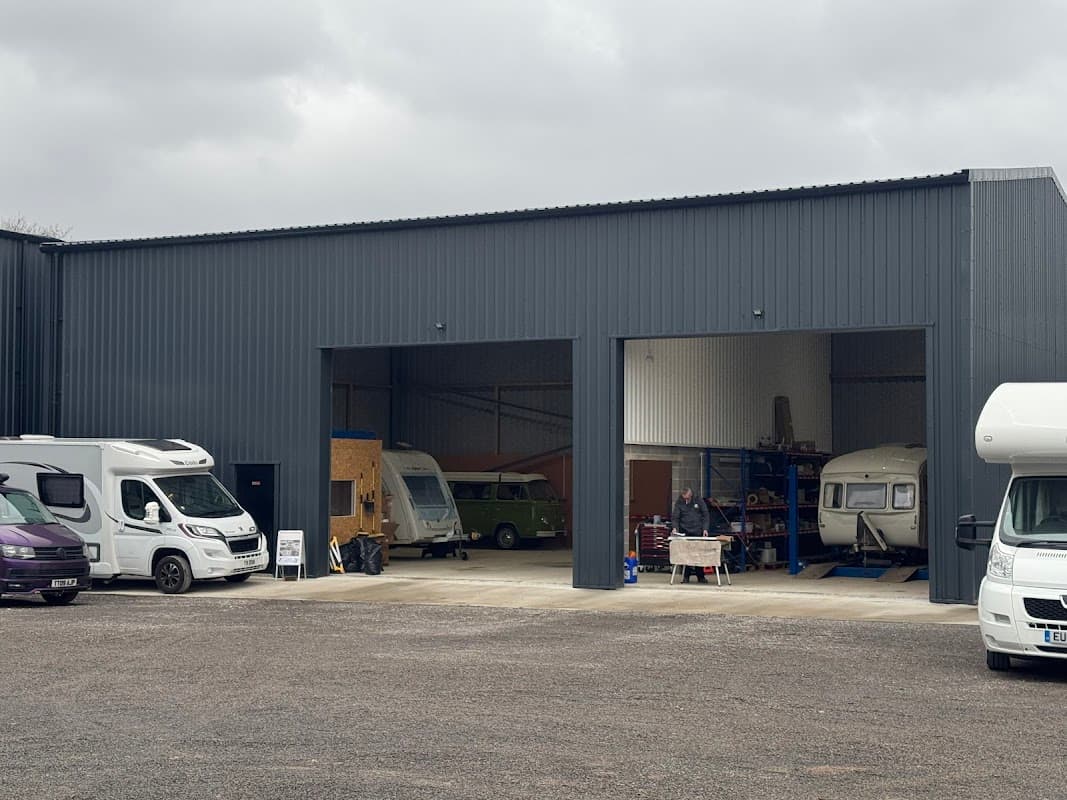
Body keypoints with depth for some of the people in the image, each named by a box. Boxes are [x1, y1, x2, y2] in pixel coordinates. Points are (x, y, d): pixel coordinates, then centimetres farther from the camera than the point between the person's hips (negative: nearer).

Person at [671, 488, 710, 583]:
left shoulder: (698, 501, -1)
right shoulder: (679, 503, -2)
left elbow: (706, 515, 3)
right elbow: (675, 517, -6)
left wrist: (705, 529, -6)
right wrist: (675, 528, -23)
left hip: (698, 532, 0)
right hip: (685, 532, 0)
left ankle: (700, 576, 12)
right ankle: (686, 577, 6)